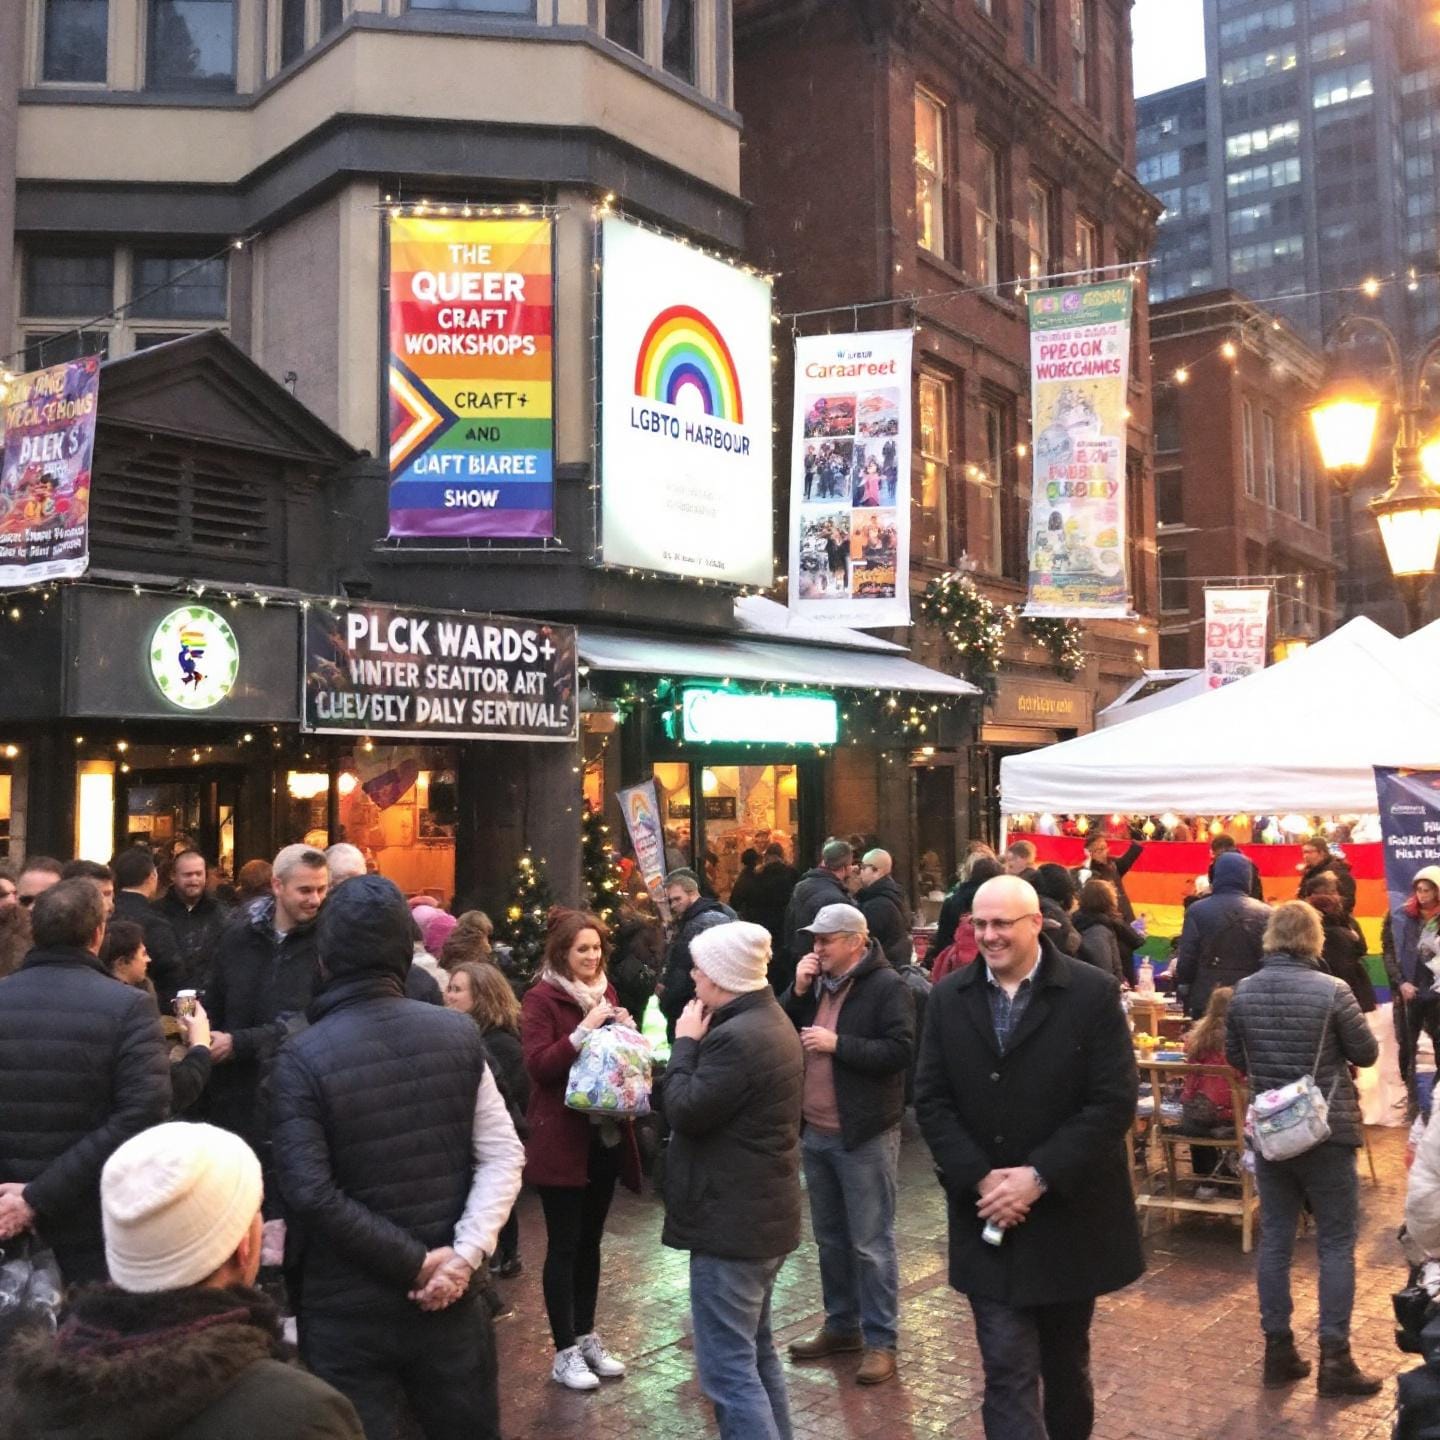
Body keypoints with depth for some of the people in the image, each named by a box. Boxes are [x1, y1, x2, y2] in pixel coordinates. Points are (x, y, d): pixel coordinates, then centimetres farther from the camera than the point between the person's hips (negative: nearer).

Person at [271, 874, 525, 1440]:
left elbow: (311, 1194, -20)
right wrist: (465, 1254, -11)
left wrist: (417, 1263, -14)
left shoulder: (301, 1056, -14)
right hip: (445, 1295, 3)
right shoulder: (457, 1033, -4)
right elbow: (503, 1156, -7)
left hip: (347, 1308, -3)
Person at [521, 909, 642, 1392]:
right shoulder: (541, 997, -11)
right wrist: (583, 1030, -27)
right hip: (562, 1138, -6)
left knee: (589, 1240, 15)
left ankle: (586, 1336, 27)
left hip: (606, 1133, 7)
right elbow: (538, 1065, -20)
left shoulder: (605, 991, 10)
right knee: (564, 1244, 1)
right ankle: (564, 1352, 11)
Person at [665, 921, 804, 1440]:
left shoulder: (736, 1037, -24)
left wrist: (685, 1043, -12)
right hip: (760, 1211, 11)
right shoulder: (769, 1021, 10)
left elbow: (685, 1112, -20)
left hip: (732, 1218, -11)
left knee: (727, 1368, -5)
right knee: (753, 1348, 22)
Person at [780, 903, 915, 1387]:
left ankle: (881, 1340, 12)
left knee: (871, 1243, 1)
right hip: (815, 1133, 8)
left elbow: (900, 1052, -22)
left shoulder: (887, 986, -13)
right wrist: (797, 992, -7)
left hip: (865, 1135, -7)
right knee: (830, 1238, 18)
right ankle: (841, 1325, 32)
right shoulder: (815, 983, 9)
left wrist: (837, 1043, -22)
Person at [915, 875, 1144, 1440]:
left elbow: (1115, 1101, -14)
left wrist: (1038, 1175, -19)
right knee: (1008, 1371, -2)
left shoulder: (1093, 992, -10)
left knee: (1066, 1363, 19)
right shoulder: (949, 997, -1)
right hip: (989, 1214, 1)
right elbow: (931, 1100, -1)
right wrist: (980, 1178, -14)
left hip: (1069, 1215, -1)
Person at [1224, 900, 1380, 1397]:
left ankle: (1278, 1350, 17)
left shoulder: (1243, 991, -2)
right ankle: (1334, 1359, 9)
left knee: (1275, 1239, 11)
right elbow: (1367, 1054, -4)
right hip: (1326, 1132, -4)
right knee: (1336, 1244, 6)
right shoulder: (1332, 990, -15)